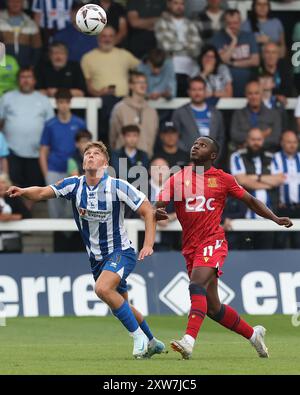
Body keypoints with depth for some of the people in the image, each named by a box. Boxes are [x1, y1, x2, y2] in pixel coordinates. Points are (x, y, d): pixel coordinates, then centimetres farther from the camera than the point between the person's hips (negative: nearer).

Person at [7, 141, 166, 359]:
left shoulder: (117, 186, -16)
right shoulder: (74, 185, -4)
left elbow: (148, 210, -12)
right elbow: (43, 193, -10)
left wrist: (148, 244, -21)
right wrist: (23, 191, -32)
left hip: (120, 252, -6)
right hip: (96, 258, 6)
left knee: (103, 288, -30)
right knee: (121, 306, 14)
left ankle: (139, 337, -17)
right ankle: (152, 343, 36)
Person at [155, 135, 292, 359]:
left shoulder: (223, 179, 5)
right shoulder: (177, 179, 9)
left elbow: (250, 201, 13)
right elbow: (157, 208, 4)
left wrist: (276, 219, 2)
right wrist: (157, 213, -20)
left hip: (213, 242, -4)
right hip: (190, 247, 4)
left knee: (197, 285, -29)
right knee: (212, 307, 8)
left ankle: (189, 341, -41)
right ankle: (253, 334, 28)